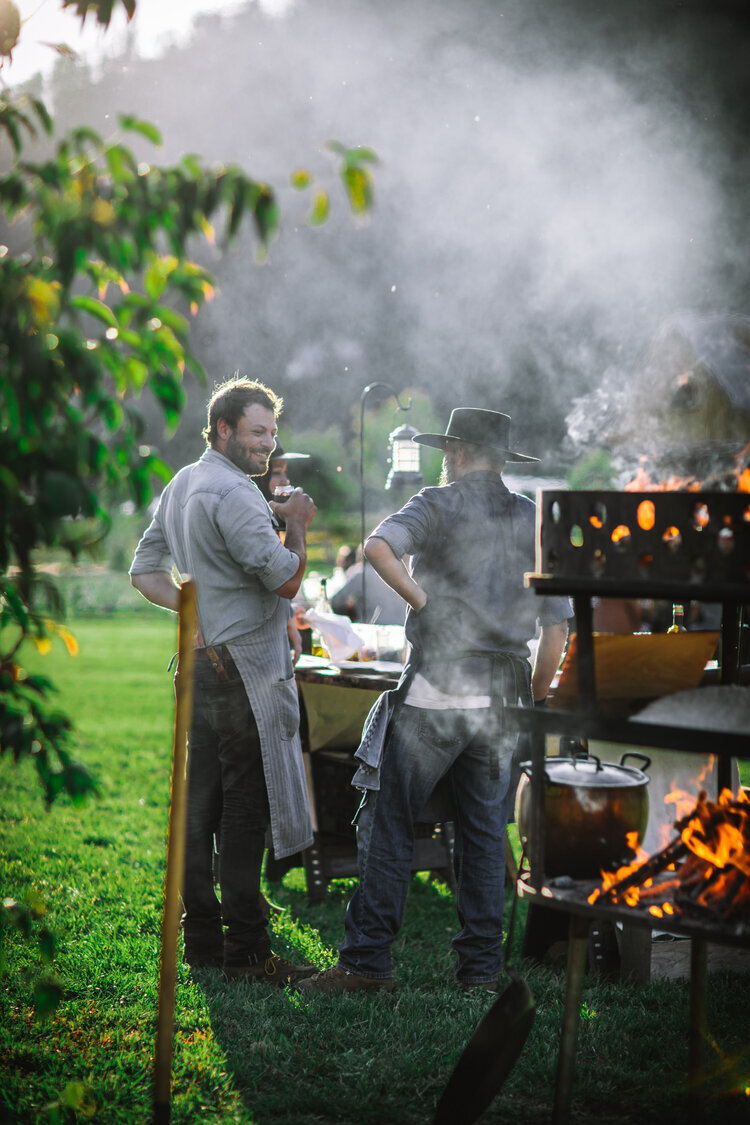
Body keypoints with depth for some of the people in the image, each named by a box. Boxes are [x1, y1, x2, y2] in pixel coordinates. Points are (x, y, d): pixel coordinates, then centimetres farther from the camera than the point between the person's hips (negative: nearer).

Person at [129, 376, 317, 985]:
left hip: (203, 663, 10)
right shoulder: (232, 493, -16)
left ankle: (202, 937, 18)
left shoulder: (181, 485, 16)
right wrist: (297, 524, -4)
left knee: (202, 804, 11)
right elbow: (287, 579, -20)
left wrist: (197, 612, 12)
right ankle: (247, 948, -4)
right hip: (242, 670, -10)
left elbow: (145, 570, 20)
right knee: (245, 809, -7)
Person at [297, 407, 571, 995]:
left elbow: (378, 547, -22)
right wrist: (532, 702, 17)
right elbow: (557, 629, 9)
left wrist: (421, 599, -9)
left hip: (434, 692, -4)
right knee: (484, 835, 11)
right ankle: (481, 968, 11)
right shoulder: (535, 522, 12)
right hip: (500, 701, 5)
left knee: (388, 825, 2)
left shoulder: (439, 504, 0)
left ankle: (367, 961, 1)